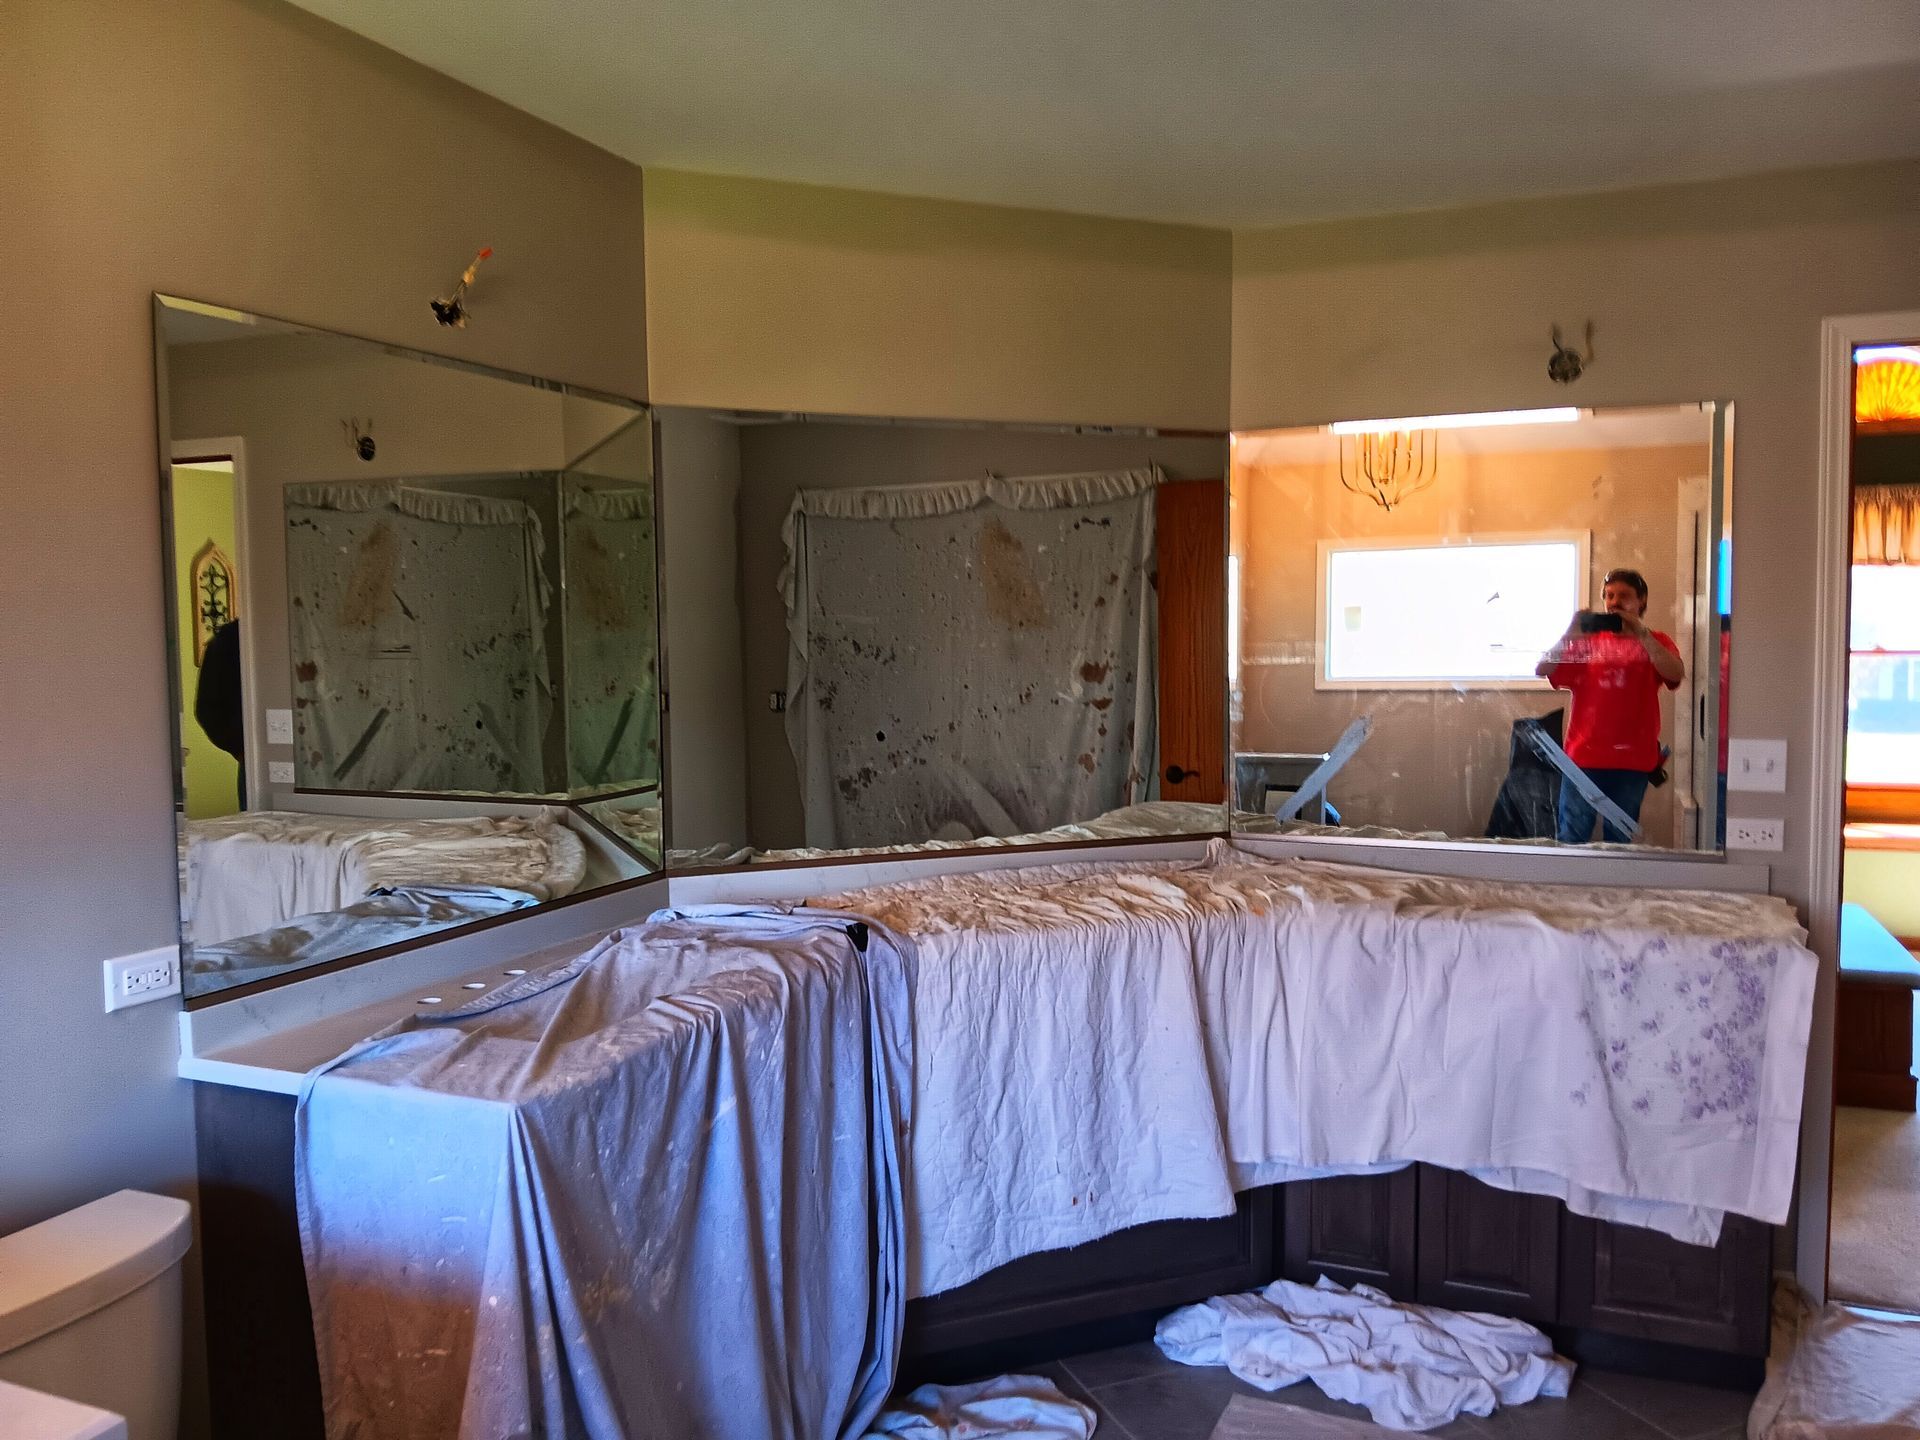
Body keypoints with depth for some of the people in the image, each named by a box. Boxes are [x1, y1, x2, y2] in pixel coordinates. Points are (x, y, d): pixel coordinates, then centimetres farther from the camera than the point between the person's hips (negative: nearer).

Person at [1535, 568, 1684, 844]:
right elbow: (1541, 670, 2)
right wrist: (1570, 634, -9)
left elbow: (1676, 673, -12)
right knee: (1571, 840, -1)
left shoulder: (1656, 642, 9)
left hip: (1632, 761, 0)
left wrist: (1640, 634, -16)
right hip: (1583, 756, 1)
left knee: (1619, 841, 7)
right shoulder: (1586, 640, 11)